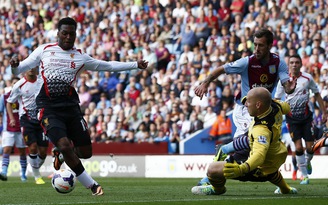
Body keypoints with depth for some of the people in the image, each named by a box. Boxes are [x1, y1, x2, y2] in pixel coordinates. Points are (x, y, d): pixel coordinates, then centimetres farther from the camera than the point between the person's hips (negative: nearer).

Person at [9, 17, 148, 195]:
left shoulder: (80, 57, 11)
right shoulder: (44, 50, 7)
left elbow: (108, 66, 15)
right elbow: (18, 70, 9)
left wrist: (136, 65, 10)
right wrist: (14, 64, -15)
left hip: (70, 106, 3)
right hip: (48, 107, -3)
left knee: (86, 152, -1)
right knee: (64, 145, -22)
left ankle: (61, 153, 34)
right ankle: (91, 185, -7)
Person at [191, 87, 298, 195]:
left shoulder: (262, 130, -41)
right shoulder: (274, 105, -16)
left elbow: (259, 155, -53)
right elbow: (286, 107, 9)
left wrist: (242, 168, -69)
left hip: (261, 170, -9)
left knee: (212, 169, -9)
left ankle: (218, 188, 24)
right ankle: (285, 189, 67)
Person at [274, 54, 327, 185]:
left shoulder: (307, 78, -2)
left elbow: (317, 94, 9)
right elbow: (277, 100, 4)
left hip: (306, 116, 1)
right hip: (292, 118, -1)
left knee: (310, 147, -1)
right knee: (298, 147, -7)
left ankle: (307, 162, 33)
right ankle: (304, 175, 4)